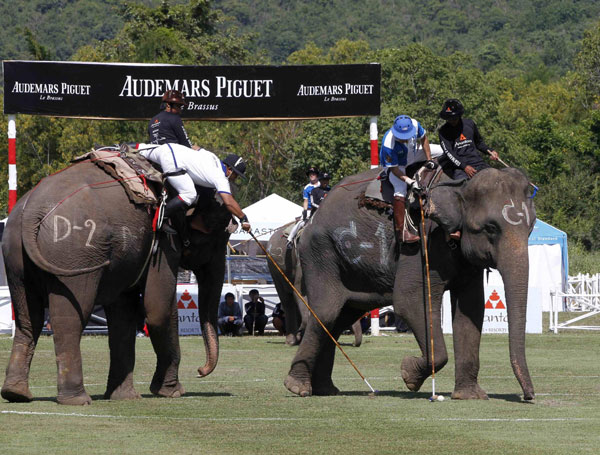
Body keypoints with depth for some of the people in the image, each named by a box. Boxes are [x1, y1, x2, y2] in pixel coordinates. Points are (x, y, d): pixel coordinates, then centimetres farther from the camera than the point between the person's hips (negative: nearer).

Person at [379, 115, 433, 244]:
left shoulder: (415, 125, -29)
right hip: (397, 165, -6)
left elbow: (423, 139, -6)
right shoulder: (388, 145, -42)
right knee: (400, 190, -27)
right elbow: (393, 168, -31)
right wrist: (408, 180, -40)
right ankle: (400, 231, -27)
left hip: (413, 155, 6)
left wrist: (428, 160, -8)